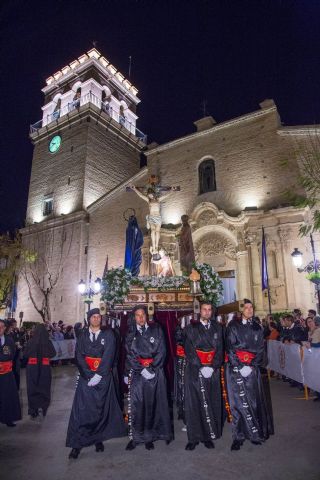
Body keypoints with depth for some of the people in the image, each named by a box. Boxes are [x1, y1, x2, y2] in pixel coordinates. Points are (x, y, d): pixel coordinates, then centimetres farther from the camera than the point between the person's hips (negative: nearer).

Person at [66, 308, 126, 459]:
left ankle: (98, 439, 22)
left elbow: (108, 356, -8)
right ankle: (77, 443, 8)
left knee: (101, 408, 6)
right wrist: (89, 375, -13)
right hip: (86, 377, 1)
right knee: (82, 409, -2)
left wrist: (98, 375, -16)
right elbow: (79, 356, -3)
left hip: (104, 377, -1)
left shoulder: (108, 335, -1)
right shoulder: (82, 336, 4)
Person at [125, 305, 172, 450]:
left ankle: (150, 436, 18)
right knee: (136, 405, 1)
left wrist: (152, 368, -12)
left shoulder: (156, 330, 1)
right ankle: (135, 437, 14)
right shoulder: (130, 333, 4)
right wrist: (142, 370, -12)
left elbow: (161, 351, -3)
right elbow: (130, 354, -1)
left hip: (155, 372, 0)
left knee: (153, 404, 4)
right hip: (137, 373, 1)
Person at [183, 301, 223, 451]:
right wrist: (201, 367, -12)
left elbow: (219, 349, 4)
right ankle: (194, 437, 14)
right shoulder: (191, 328, 0)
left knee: (212, 403, 7)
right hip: (195, 370, -2)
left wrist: (213, 367, -8)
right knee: (194, 403, 2)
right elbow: (189, 350, -5)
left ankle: (208, 436, 20)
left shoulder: (217, 327, 8)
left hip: (212, 370, 2)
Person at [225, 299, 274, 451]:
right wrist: (240, 367, -12)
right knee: (238, 400, 0)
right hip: (235, 368, -3)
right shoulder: (233, 326, -2)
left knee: (254, 399, 5)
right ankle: (239, 436, 8)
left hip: (252, 368, 3)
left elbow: (260, 348, 5)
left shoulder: (257, 328, 8)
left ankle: (256, 433, 19)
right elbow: (230, 348, -6)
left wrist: (252, 366, -7)